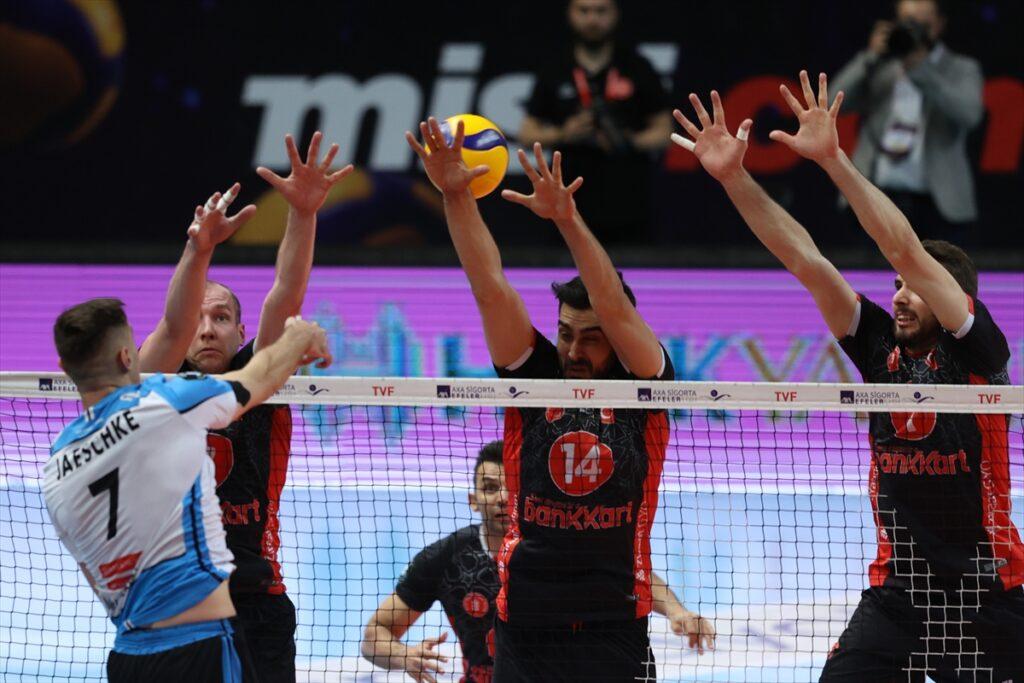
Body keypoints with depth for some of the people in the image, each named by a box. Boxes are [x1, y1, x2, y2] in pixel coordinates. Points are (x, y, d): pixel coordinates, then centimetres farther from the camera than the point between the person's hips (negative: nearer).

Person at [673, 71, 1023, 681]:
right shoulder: (882, 347, 6)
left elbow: (906, 250, -18)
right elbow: (805, 259, 0)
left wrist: (834, 159, -24)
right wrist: (733, 177, -7)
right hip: (896, 591, 4)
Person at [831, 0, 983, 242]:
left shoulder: (962, 69, 11)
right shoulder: (879, 68, 15)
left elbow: (969, 114, -9)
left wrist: (920, 68, -14)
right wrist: (871, 57, -8)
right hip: (882, 196, 1)